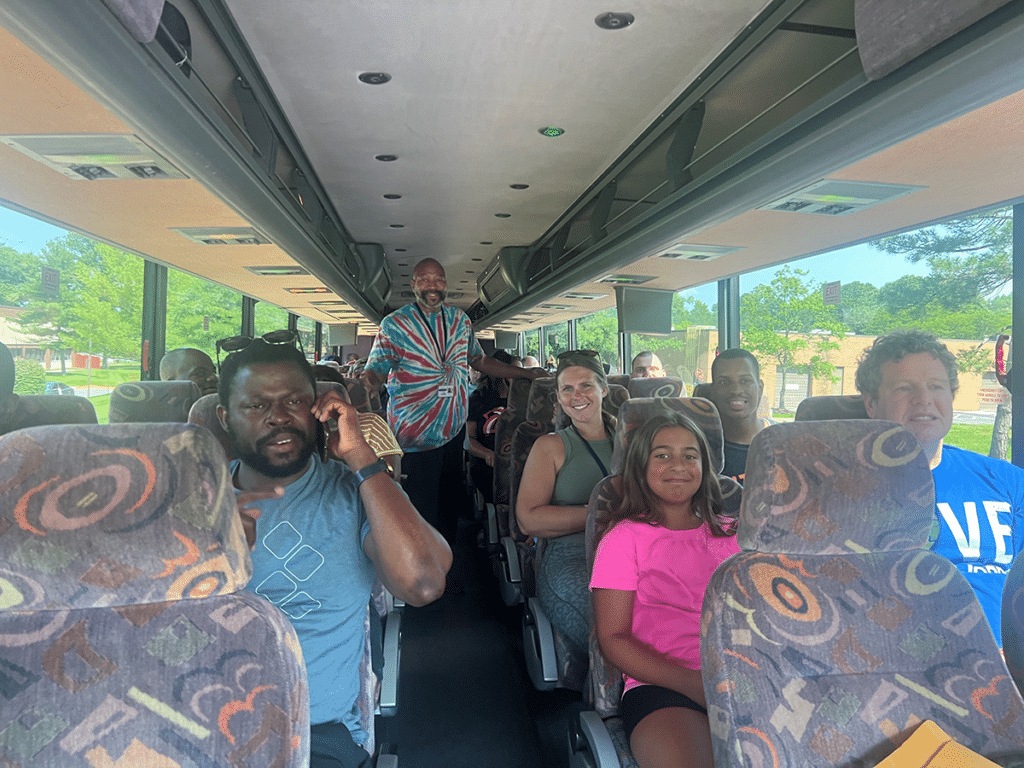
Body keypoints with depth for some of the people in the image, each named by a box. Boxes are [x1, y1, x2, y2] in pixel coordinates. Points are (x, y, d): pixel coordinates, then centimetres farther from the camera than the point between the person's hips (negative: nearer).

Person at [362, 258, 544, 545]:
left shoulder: (460, 319, 9)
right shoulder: (394, 324, -4)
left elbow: (480, 361, 19)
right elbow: (374, 372, -8)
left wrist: (527, 373, 17)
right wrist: (364, 382, -33)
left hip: (455, 429, 5)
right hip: (416, 433, -5)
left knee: (451, 503, 13)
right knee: (422, 511, -1)